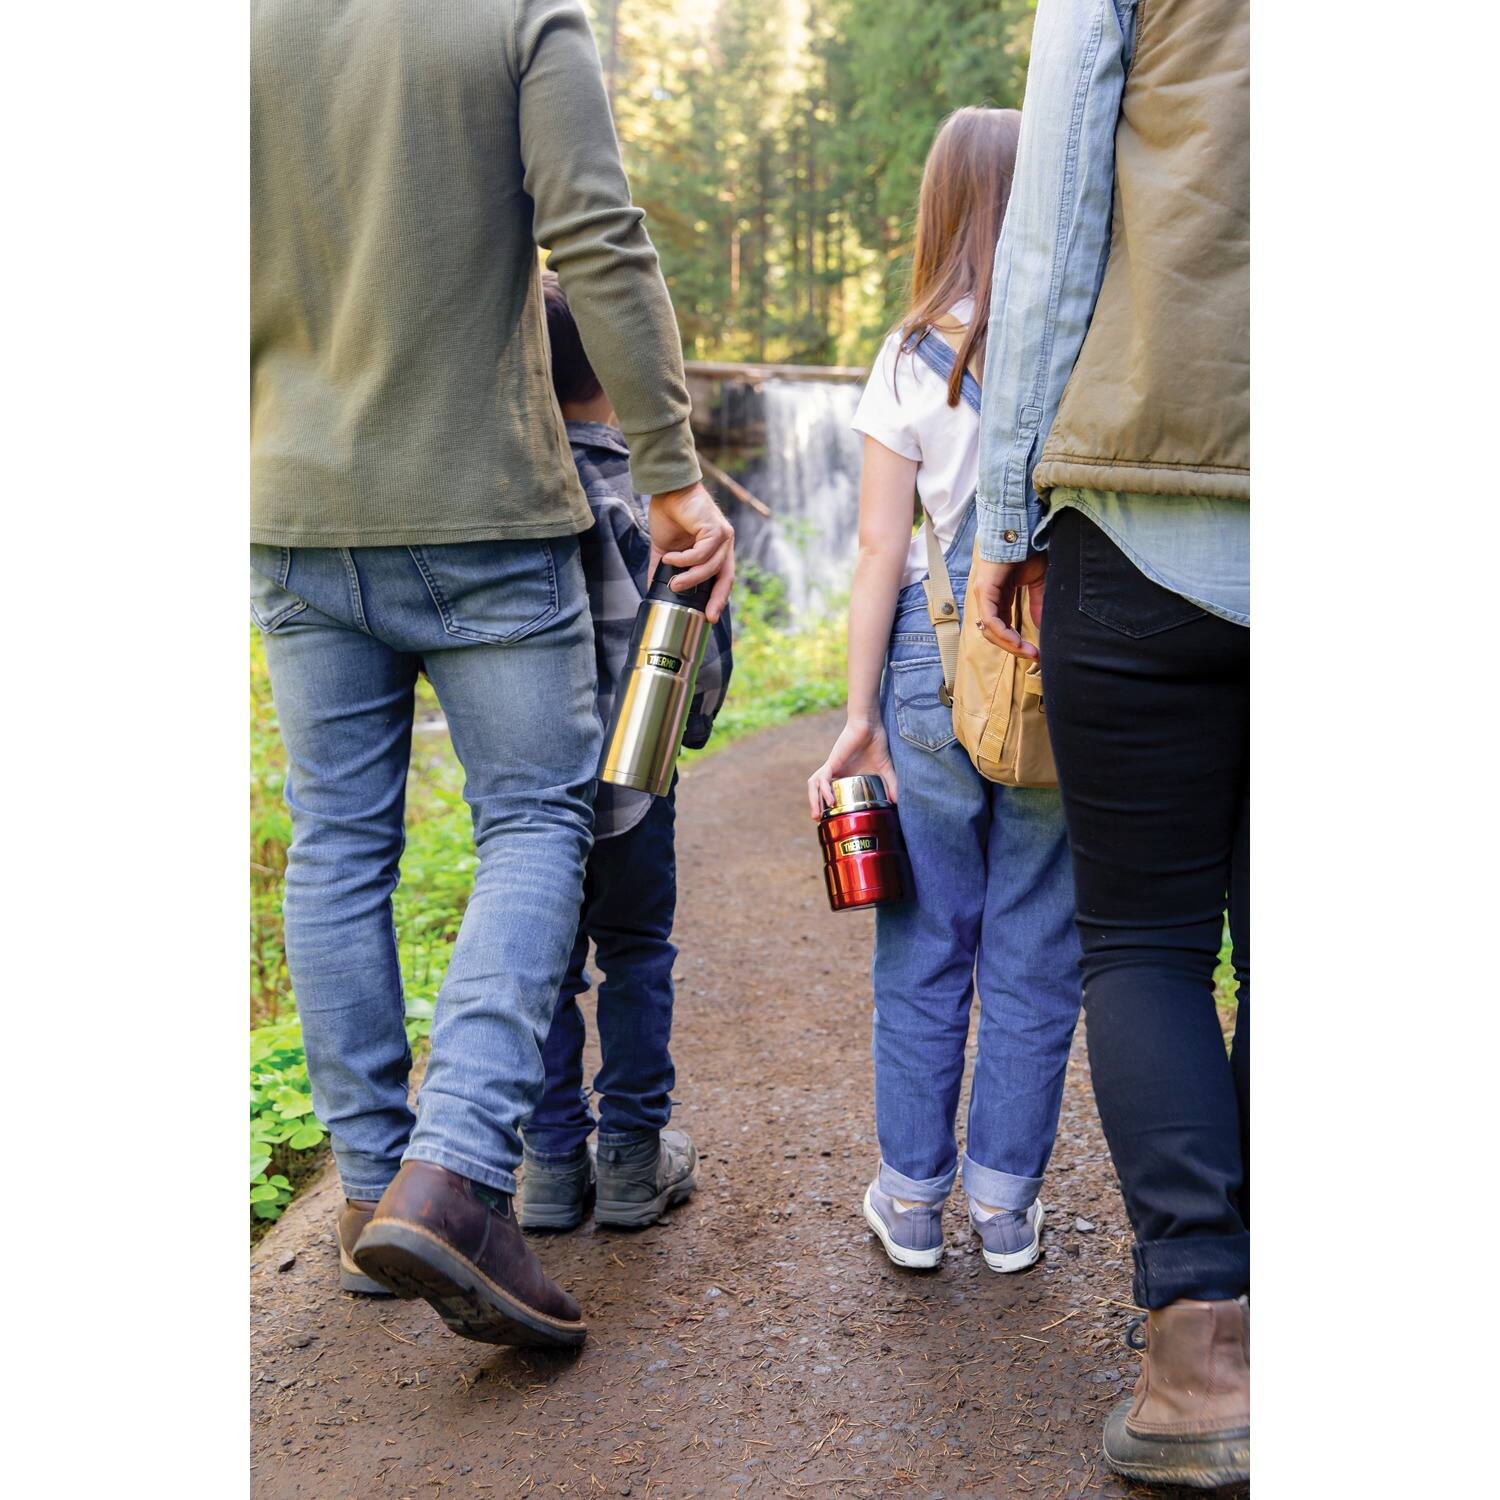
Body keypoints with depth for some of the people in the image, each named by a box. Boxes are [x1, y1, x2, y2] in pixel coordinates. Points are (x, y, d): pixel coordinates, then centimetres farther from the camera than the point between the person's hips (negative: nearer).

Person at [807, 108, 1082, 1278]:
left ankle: (913, 1199, 20)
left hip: (932, 661, 0)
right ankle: (1005, 1203, 20)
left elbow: (881, 554, -2)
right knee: (1034, 946, 10)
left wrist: (861, 718, 3)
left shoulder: (909, 362, -1)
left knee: (926, 944, 11)